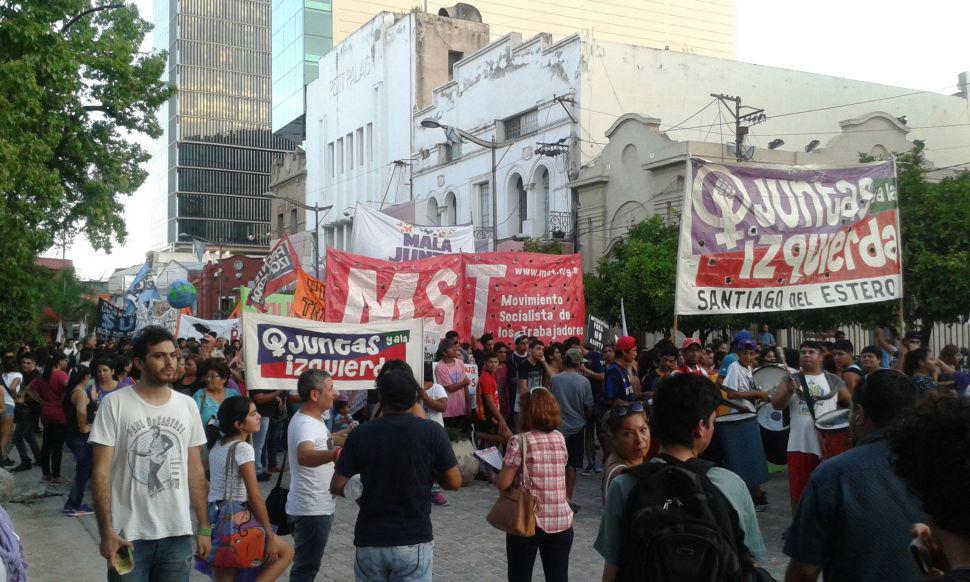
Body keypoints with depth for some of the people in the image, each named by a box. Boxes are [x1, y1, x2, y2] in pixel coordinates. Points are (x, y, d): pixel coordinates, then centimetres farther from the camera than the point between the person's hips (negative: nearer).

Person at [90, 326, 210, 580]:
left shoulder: (188, 406, 6)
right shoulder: (115, 404, -6)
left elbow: (196, 472, 9)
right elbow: (101, 472, -7)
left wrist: (204, 528, 7)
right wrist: (106, 531, -13)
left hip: (178, 534, 3)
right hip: (129, 535, -3)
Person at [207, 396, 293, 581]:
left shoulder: (217, 446, 10)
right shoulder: (243, 448, -14)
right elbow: (255, 497, -16)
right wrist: (270, 535, -13)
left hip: (213, 517, 8)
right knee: (286, 552, 8)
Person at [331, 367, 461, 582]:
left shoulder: (360, 434, -5)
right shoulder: (432, 432, -8)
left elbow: (337, 486, -5)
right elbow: (454, 482, -6)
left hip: (369, 542, 2)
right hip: (414, 541, -2)